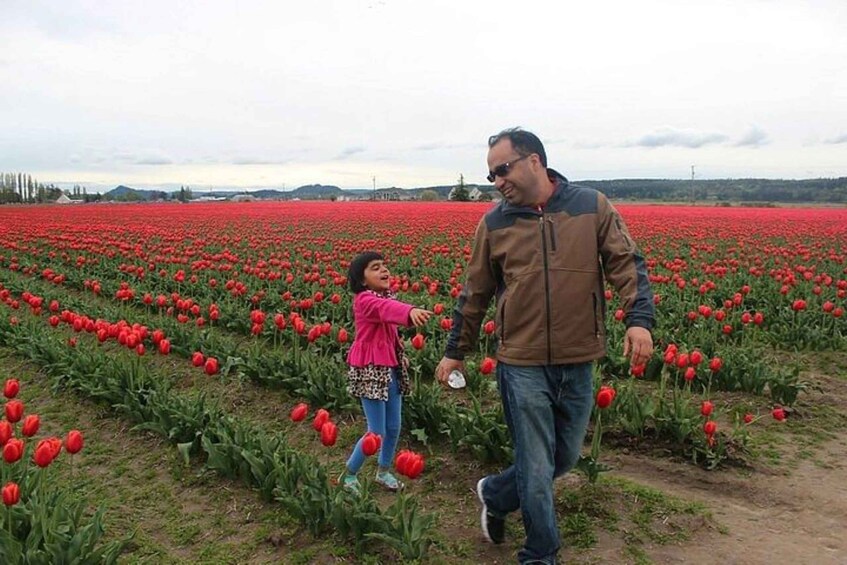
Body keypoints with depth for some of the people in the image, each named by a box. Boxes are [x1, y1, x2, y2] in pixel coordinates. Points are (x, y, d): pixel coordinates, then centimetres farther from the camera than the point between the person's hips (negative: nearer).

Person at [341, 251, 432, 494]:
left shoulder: (385, 297, 8)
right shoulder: (364, 300, -19)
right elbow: (386, 308, -43)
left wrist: (401, 355, 10)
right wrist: (410, 311, -62)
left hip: (392, 369, 8)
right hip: (370, 371, -8)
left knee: (394, 428, 14)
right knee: (377, 433, -3)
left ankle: (384, 471, 36)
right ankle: (349, 474, 20)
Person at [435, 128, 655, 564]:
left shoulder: (593, 207, 1)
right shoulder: (494, 224, 2)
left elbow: (627, 265, -1)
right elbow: (474, 294, 9)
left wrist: (640, 319, -18)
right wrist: (456, 351, 12)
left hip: (577, 364, 2)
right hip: (522, 365, -2)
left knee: (564, 457, 16)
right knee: (537, 467, 4)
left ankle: (495, 495, 41)